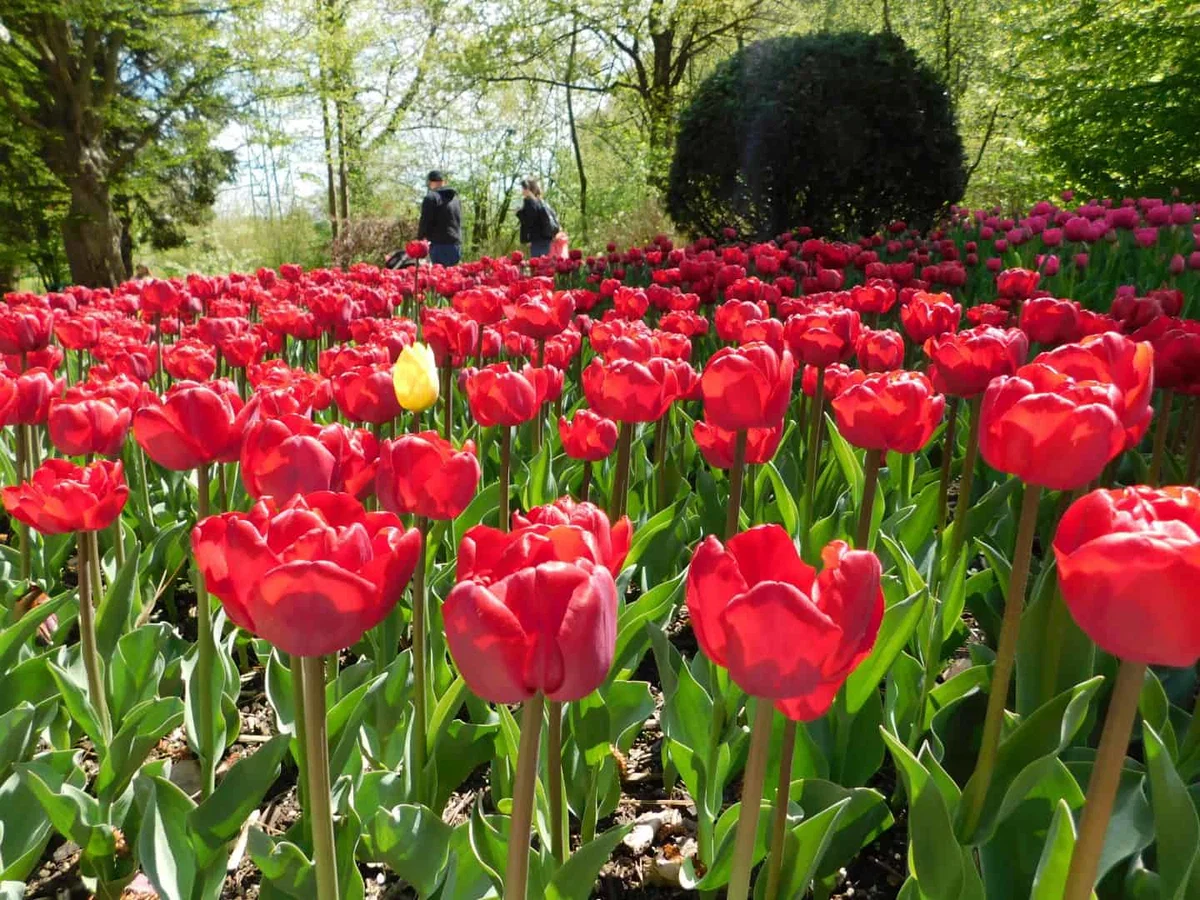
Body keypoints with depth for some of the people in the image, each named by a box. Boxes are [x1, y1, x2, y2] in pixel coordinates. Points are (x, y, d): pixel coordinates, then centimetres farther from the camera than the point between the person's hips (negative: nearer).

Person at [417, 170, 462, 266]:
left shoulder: (431, 197, -6)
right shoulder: (455, 198, 18)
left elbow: (425, 222, -9)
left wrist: (420, 239, 6)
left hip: (439, 245, -7)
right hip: (456, 245, 7)